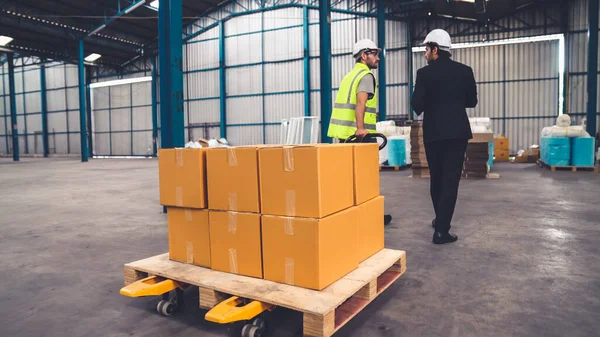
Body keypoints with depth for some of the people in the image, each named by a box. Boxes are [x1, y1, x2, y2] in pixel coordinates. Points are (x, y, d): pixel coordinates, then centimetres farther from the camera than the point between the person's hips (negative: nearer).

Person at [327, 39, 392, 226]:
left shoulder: (350, 75, 20)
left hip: (345, 133, 8)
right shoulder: (366, 75, -7)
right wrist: (360, 127, -34)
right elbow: (360, 102, -24)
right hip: (361, 134, -8)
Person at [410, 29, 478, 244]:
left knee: (436, 178, 16)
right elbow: (472, 101, 8)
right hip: (457, 132, 1)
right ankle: (441, 229, -2)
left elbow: (417, 104, -11)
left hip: (433, 132, -1)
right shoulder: (465, 71, 2)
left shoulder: (425, 73, -7)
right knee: (450, 179, 1)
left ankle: (440, 220, 32)